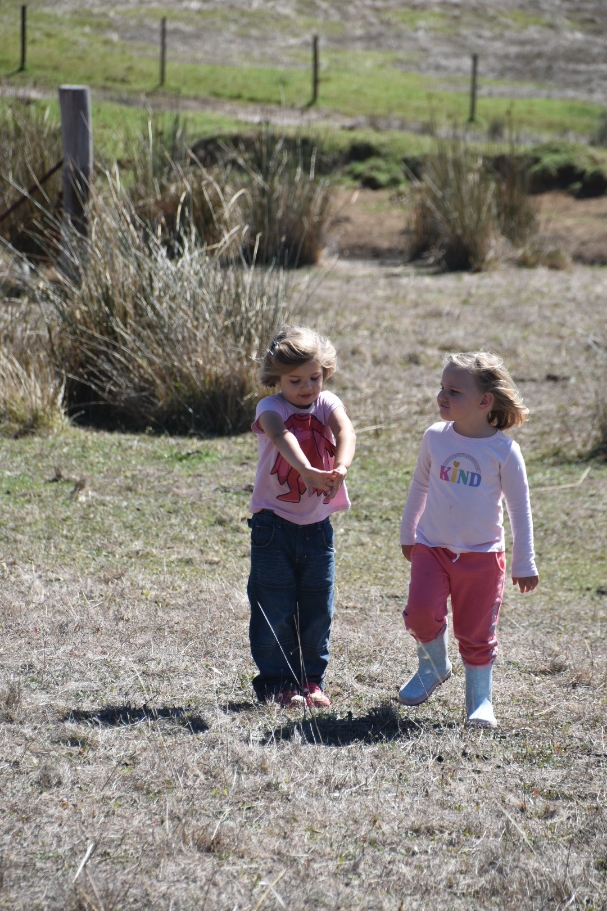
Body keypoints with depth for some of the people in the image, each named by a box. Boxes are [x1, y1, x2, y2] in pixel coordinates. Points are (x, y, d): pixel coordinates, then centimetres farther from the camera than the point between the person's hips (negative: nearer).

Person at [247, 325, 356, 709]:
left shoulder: (327, 404, 0)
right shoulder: (271, 409, -9)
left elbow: (345, 431, -22)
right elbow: (282, 436, -32)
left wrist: (341, 466, -45)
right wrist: (306, 470, -53)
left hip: (317, 526, 3)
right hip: (274, 522, -3)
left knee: (318, 608, 8)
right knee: (274, 609, -1)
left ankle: (311, 680, 19)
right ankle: (276, 682, 9)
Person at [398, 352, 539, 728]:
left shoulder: (503, 450, -10)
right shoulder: (436, 437, -1)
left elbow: (520, 507, -2)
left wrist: (524, 563, 0)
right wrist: (408, 534, 22)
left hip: (481, 555, -2)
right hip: (432, 548, 2)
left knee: (476, 632, 3)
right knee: (421, 612, -16)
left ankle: (480, 700, 20)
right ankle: (435, 666, 12)